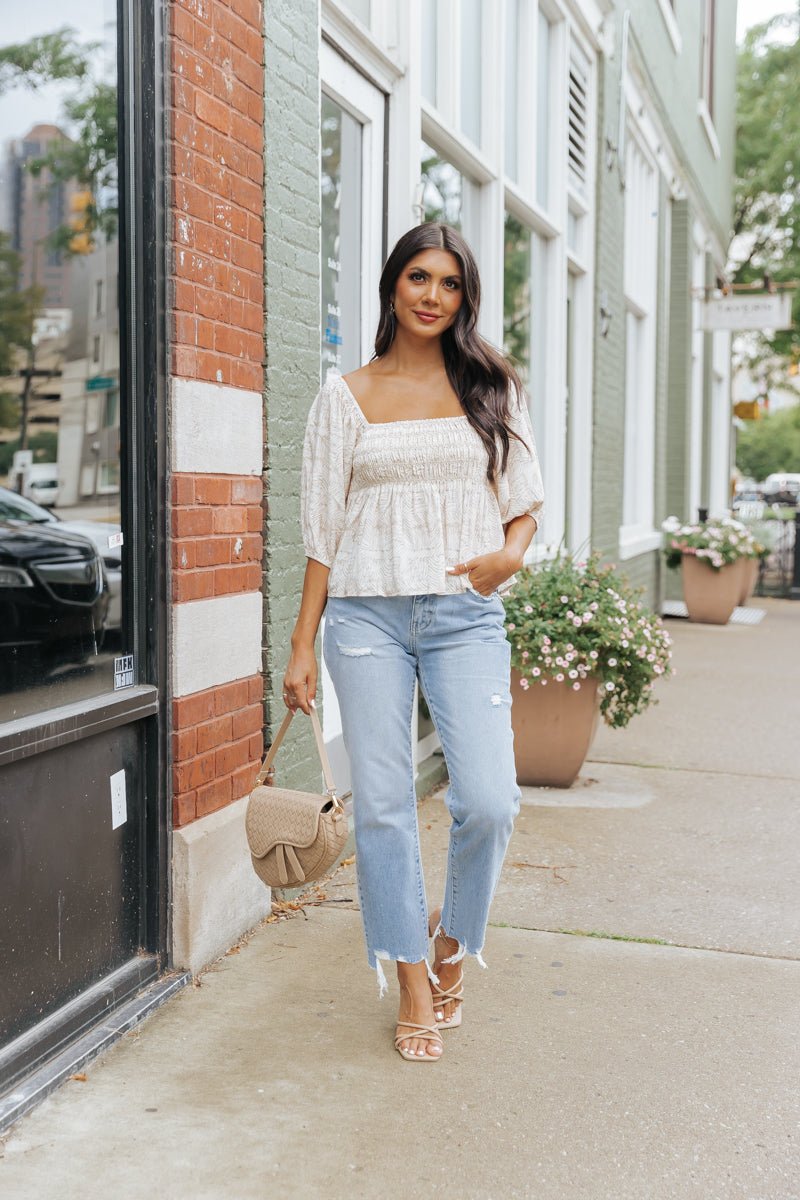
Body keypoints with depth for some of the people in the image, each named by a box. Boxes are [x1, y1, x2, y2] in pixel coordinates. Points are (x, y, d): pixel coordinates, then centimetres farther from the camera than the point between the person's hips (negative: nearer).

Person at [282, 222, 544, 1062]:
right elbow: (323, 528, 7)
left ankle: (452, 942, 20)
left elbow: (527, 502, 11)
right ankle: (414, 987, 16)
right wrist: (301, 645, 3)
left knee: (488, 802, -11)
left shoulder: (492, 389, 9)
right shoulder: (345, 395, 8)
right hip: (366, 615, 0)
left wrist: (511, 553, -13)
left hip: (465, 615, 0)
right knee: (381, 804, 1)